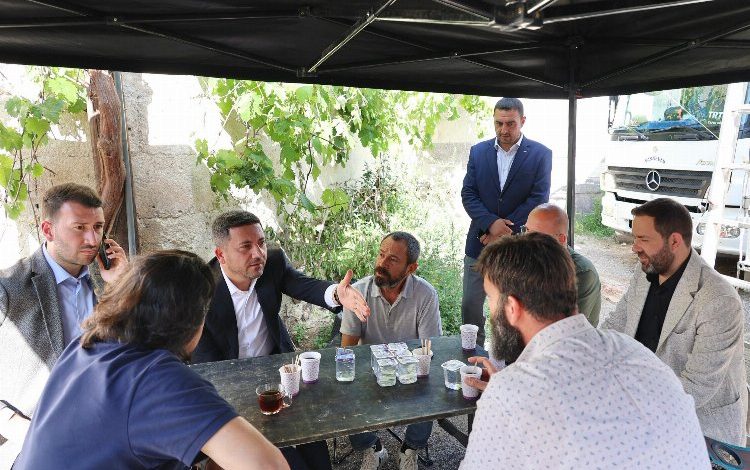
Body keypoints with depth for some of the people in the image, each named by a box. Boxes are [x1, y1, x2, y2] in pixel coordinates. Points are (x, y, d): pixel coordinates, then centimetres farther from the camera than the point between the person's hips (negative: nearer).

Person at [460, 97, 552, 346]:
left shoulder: (541, 154, -2)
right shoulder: (478, 152, 5)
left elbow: (538, 200, -8)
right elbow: (468, 194, 0)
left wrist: (502, 232, -12)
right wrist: (491, 223, -16)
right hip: (480, 242, 3)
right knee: (470, 306, 7)